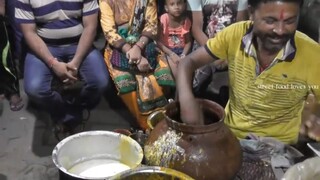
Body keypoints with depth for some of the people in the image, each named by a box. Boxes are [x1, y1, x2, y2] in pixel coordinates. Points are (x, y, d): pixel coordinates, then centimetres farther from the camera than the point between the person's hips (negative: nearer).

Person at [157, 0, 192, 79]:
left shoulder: (186, 21, -2)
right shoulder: (163, 19, -13)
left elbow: (188, 42, 3)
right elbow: (158, 41, -13)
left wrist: (183, 55, -15)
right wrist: (172, 54, -20)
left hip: (181, 50, 3)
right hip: (167, 50, -3)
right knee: (173, 65, -27)